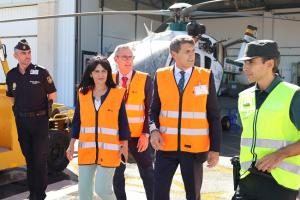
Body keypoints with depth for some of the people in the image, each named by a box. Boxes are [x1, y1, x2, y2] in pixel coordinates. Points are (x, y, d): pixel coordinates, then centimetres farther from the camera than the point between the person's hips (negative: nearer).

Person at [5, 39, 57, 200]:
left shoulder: (41, 73, -9)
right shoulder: (11, 75, 3)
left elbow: (52, 95, -1)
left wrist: (45, 110, 0)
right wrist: (18, 110, 10)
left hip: (39, 120, -4)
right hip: (21, 121, 4)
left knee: (40, 158, 0)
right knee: (28, 157, 14)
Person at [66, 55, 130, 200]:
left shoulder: (118, 94, -3)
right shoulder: (82, 94, 5)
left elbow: (123, 122, 0)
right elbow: (77, 120, 9)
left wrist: (125, 145, -1)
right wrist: (72, 144, 7)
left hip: (108, 149, -3)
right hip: (86, 148, 3)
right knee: (84, 188, 8)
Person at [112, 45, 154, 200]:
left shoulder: (144, 79, -4)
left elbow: (150, 109, -5)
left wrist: (146, 134, -11)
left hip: (138, 136, -2)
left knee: (147, 173, 7)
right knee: (117, 173, 12)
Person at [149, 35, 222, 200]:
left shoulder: (206, 76, -2)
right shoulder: (161, 76, 1)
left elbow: (214, 116, 0)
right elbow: (154, 109, 9)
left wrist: (215, 148, -3)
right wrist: (154, 130, -10)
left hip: (194, 147, -1)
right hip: (166, 145, 1)